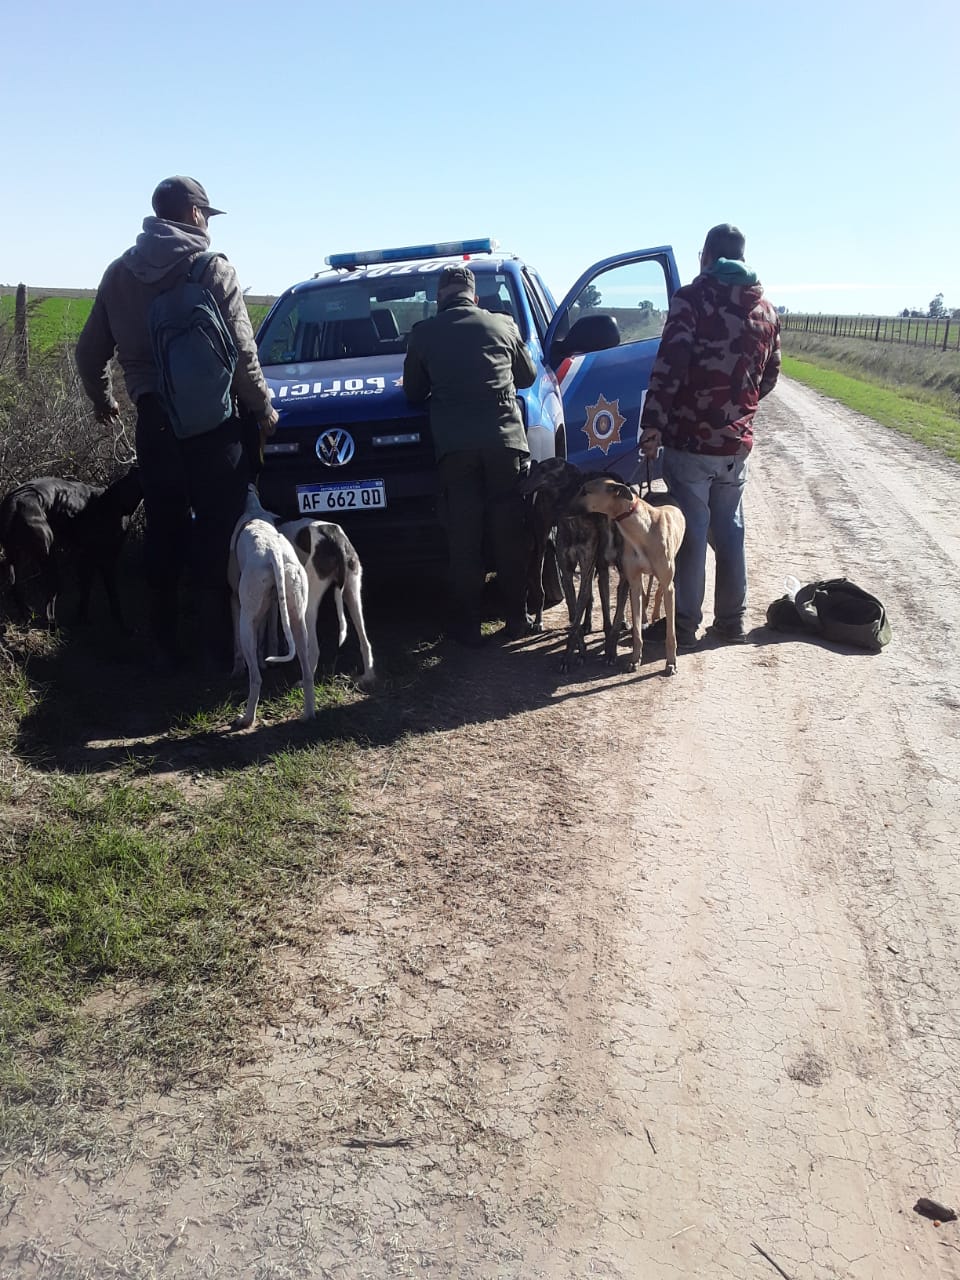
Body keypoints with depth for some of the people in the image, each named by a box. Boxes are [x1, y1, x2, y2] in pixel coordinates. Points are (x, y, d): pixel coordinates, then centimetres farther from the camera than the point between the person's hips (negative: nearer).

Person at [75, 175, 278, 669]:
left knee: (163, 534, 10)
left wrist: (102, 399, 31)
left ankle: (165, 644, 14)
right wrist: (263, 407, 3)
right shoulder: (213, 269, -6)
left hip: (155, 421, 4)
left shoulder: (119, 273, 9)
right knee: (216, 534, 2)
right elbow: (240, 352, -10)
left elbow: (90, 351, 15)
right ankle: (218, 643, 4)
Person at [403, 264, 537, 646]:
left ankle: (468, 624, 7)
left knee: (464, 537, 3)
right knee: (509, 532, 7)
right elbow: (527, 376, 25)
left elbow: (413, 392, 16)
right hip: (504, 438, 1)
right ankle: (517, 619, 12)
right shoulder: (504, 325, 12)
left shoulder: (423, 333, 8)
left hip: (454, 445, -1)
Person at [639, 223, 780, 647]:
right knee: (729, 531, 15)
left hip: (690, 440, -5)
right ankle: (731, 620, 23)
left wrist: (652, 425, -16)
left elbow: (668, 368, -19)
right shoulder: (766, 310, 10)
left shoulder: (692, 299, -9)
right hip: (736, 442, 6)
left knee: (690, 534, 1)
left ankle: (684, 625, 9)